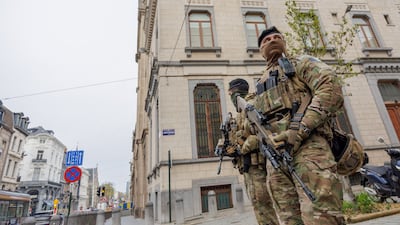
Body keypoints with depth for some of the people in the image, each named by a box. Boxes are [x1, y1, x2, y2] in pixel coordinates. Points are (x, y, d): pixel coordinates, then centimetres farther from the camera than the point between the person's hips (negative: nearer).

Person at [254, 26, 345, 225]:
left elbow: (331, 89, -5)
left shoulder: (301, 63, 15)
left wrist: (300, 130, -16)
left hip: (307, 145, -5)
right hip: (275, 156, 6)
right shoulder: (261, 85, 31)